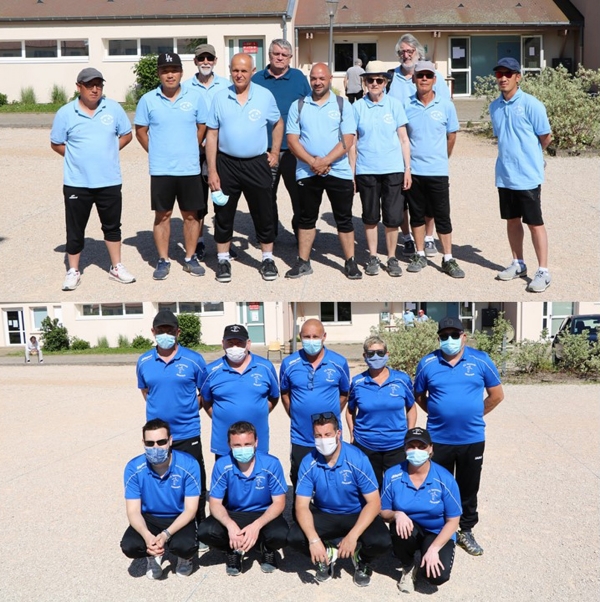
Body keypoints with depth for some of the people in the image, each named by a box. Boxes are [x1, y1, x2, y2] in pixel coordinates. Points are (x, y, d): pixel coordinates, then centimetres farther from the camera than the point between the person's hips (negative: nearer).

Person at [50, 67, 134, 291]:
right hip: (76, 183, -1)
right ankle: (73, 271, 20)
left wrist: (108, 152, 1)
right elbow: (56, 144, 5)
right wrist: (78, 157, -2)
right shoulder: (65, 113, -4)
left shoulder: (114, 108, 0)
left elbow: (126, 135, 9)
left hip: (109, 181, 1)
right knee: (75, 229, 7)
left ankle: (116, 267, 27)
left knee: (112, 226, 13)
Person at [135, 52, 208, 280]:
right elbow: (141, 131, 6)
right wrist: (155, 153, 4)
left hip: (190, 168, 1)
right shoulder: (148, 100, -1)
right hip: (160, 169, -1)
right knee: (162, 215, 6)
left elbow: (202, 127, 9)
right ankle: (163, 261, 15)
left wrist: (189, 151, 10)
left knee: (191, 215, 8)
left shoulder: (195, 97, 1)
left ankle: (190, 258, 20)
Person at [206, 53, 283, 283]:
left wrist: (275, 152, 7)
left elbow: (278, 123, 14)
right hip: (226, 164, 0)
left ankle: (268, 259, 21)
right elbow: (212, 135, -1)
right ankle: (223, 260, 21)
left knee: (264, 214, 7)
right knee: (224, 215, 8)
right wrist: (212, 171, -6)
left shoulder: (265, 96, -2)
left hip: (257, 164, 0)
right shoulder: (220, 98, -1)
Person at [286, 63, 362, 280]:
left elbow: (347, 140, -7)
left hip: (339, 172, -1)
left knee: (344, 219, 5)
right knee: (306, 218, 9)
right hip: (307, 172, 1)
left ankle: (350, 262, 15)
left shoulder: (343, 105, 2)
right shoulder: (298, 106, 5)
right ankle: (303, 262, 19)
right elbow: (292, 140, -1)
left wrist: (325, 161, -17)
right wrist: (312, 161, -15)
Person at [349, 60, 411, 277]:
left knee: (393, 217, 2)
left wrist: (407, 168, 0)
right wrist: (351, 173, 2)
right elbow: (353, 142, 6)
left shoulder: (395, 105, 4)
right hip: (366, 171, 0)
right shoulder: (358, 107, 4)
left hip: (393, 169, 0)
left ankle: (392, 258, 17)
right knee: (370, 217, 9)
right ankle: (372, 257, 21)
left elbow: (403, 139, 5)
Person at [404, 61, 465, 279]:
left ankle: (448, 259, 11)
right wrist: (405, 161, 6)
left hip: (438, 171, -1)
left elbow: (451, 136, 8)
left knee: (442, 216, 2)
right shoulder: (405, 105, 0)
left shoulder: (446, 105, -2)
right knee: (417, 214, 11)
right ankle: (420, 255, 24)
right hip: (413, 170, 1)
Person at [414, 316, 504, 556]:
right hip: (438, 439, 0)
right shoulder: (428, 363, -5)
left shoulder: (481, 360, -6)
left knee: (469, 489, 14)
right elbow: (418, 395, 9)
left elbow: (497, 394, 3)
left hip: (472, 438, 0)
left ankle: (466, 531, 31)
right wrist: (437, 413, 2)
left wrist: (475, 415, 5)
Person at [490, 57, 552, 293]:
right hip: (504, 175, 6)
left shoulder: (531, 104, -11)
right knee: (512, 220, 14)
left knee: (534, 223, -1)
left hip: (528, 175, -6)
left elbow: (546, 137, -4)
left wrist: (529, 156, 9)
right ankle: (518, 264, 28)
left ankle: (543, 271, 7)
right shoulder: (494, 106, 7)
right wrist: (510, 155, 13)